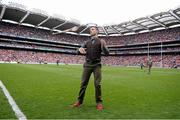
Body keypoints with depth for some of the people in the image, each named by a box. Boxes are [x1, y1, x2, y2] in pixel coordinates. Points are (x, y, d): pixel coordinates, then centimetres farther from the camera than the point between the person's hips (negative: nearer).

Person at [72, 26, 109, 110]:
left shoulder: (101, 41, 4)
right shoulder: (87, 42, 15)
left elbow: (106, 53, -6)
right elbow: (79, 52, 9)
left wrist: (103, 46, -26)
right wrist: (80, 49, -16)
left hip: (97, 65, -3)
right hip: (87, 65, 3)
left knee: (97, 84, -4)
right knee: (83, 83, 3)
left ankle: (99, 102, 8)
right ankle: (79, 101, 13)